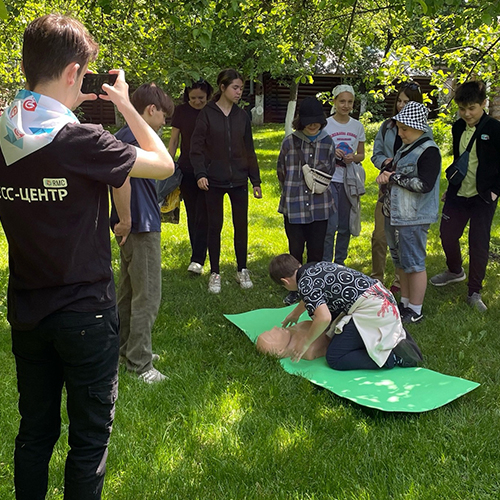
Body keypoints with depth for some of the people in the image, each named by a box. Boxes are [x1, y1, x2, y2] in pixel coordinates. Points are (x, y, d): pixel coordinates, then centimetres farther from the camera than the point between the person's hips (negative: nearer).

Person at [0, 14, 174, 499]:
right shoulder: (83, 141, -21)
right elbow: (164, 164, -10)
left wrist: (67, 109, 12)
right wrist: (125, 105, -1)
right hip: (85, 312, -6)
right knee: (89, 436, 11)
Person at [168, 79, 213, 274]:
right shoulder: (181, 111, 2)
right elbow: (174, 140, 8)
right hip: (187, 169, 2)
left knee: (203, 215, -7)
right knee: (192, 215, 9)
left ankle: (197, 260, -7)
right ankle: (198, 256, 20)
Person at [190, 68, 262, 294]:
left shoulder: (242, 116, 7)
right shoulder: (207, 114, -3)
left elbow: (249, 150, 11)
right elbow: (196, 148, -6)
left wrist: (256, 181, 10)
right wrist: (200, 173, -19)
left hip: (239, 180, 3)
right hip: (214, 181, -3)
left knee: (241, 225, 6)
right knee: (215, 226, 4)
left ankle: (242, 270, 21)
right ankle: (215, 273, 15)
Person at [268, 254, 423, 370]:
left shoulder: (304, 283, -11)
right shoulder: (317, 266, 18)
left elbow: (324, 318, -24)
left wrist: (305, 342, -9)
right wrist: (295, 313, 55)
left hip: (371, 311, -10)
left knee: (334, 359, -6)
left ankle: (394, 357, -13)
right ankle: (397, 336, 14)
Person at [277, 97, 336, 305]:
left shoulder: (327, 142, 3)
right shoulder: (290, 142, -3)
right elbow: (281, 171, 9)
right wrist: (291, 192, 9)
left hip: (319, 206, 1)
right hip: (294, 206, -1)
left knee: (316, 251, 7)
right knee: (295, 250, 7)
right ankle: (295, 289, 23)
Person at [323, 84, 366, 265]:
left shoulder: (358, 126, 8)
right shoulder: (325, 125, -3)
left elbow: (361, 155, 14)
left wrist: (353, 157, -8)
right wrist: (331, 154, -18)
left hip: (349, 182, 4)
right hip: (330, 180, -4)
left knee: (345, 226, 10)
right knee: (330, 225, -8)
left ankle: (340, 263, 23)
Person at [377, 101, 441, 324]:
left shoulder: (428, 151, -14)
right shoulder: (406, 147, 14)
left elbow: (424, 185, -23)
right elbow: (392, 166, 27)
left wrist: (395, 178, -15)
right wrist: (385, 172, 2)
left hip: (413, 218, -9)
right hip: (394, 214, 9)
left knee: (413, 263, -2)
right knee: (400, 261, 17)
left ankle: (415, 312, 8)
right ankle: (405, 303, 30)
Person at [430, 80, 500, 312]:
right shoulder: (458, 128, 6)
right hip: (458, 195, 5)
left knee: (479, 244, -1)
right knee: (447, 235, 8)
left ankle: (475, 293, 12)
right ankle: (455, 271, 37)